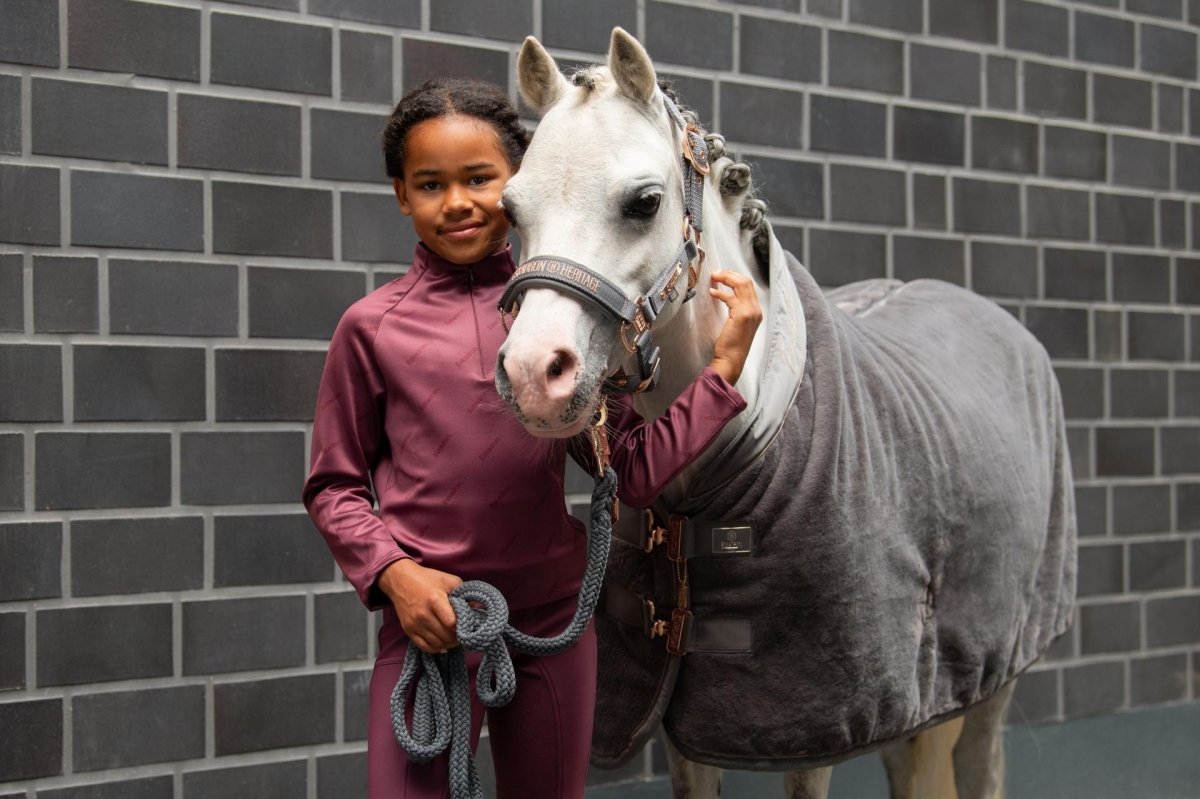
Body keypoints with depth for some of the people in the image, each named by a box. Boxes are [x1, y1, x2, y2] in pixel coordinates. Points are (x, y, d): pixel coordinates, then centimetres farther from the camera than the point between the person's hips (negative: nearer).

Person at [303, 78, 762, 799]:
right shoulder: (373, 326, -3)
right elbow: (334, 486, 4)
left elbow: (638, 466, 1)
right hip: (431, 619, -2)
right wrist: (392, 571, -12)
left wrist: (725, 369, -6)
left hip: (555, 617, 3)